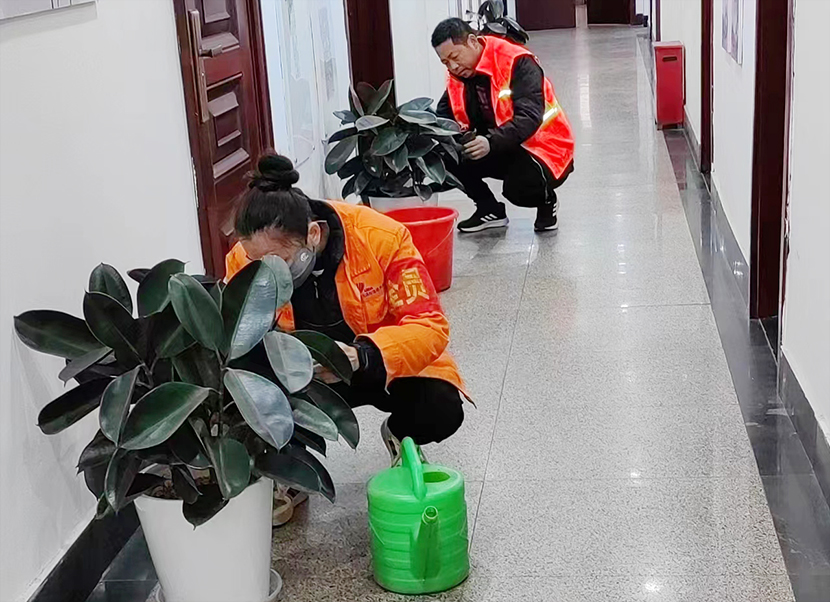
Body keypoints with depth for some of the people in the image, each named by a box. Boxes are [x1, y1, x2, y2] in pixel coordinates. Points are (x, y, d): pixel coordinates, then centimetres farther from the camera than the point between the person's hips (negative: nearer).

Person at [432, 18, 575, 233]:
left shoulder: (518, 62, -22)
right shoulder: (457, 74, 1)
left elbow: (529, 117, -32)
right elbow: (444, 114, 0)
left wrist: (491, 142, -47)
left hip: (542, 147, -7)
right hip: (498, 150, 7)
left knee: (519, 188, -35)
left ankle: (546, 201, 4)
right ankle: (490, 210, 6)